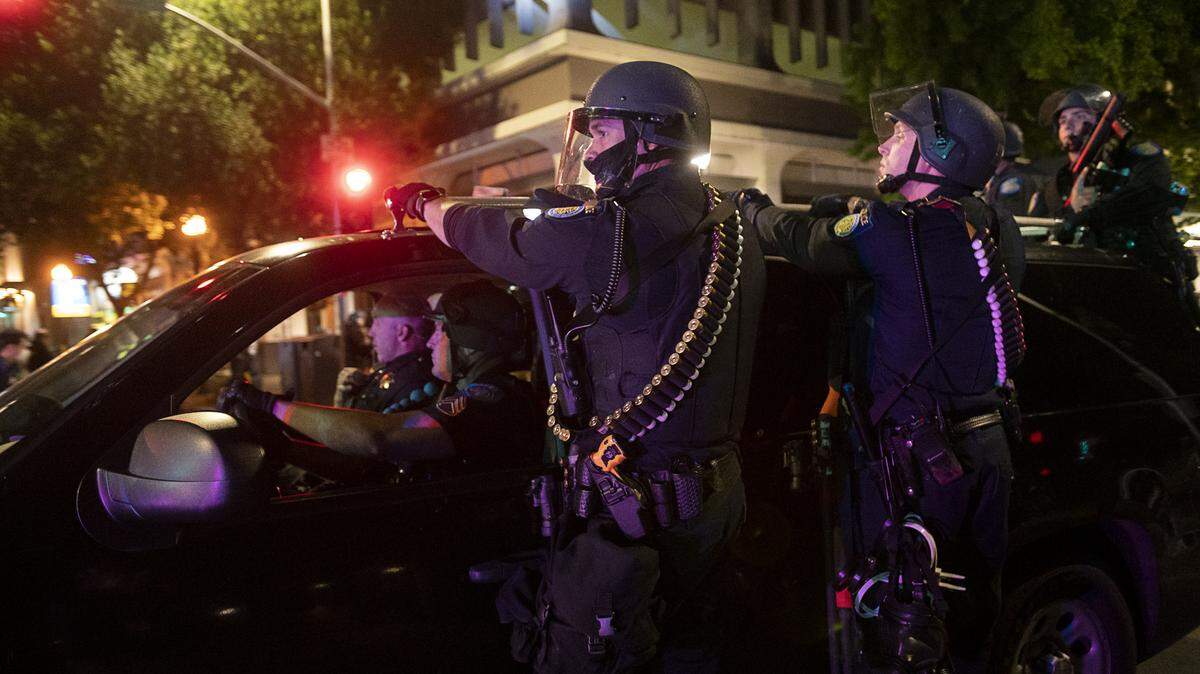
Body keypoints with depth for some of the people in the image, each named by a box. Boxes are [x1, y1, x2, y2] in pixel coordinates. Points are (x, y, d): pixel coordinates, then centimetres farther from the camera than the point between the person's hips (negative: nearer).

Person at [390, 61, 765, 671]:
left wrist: (422, 202, 15)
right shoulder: (732, 232, 5)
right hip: (722, 488, 8)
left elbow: (485, 234, -5)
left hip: (636, 500, -8)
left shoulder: (609, 232, -18)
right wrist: (573, 210, 22)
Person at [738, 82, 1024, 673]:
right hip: (987, 447, 8)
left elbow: (795, 237, -6)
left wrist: (749, 204, 12)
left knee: (903, 624, 6)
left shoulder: (895, 230, -17)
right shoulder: (979, 224, 4)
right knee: (974, 601, 24)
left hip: (918, 459, -8)